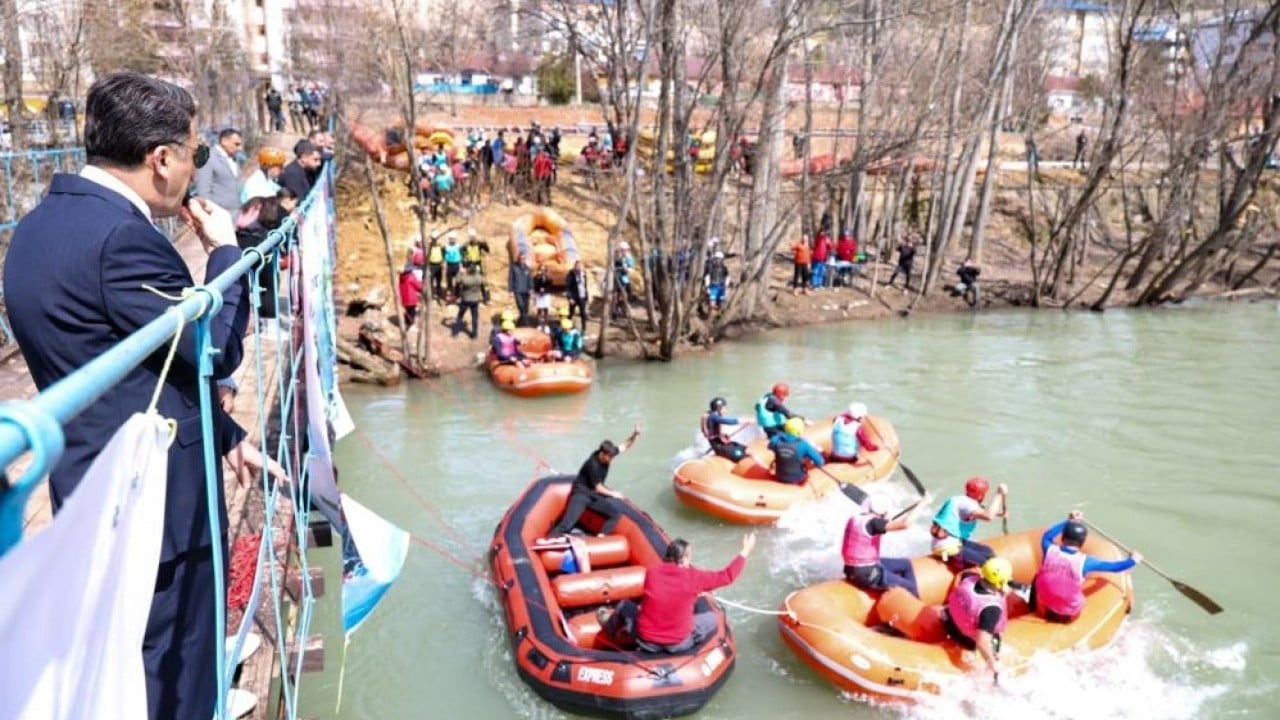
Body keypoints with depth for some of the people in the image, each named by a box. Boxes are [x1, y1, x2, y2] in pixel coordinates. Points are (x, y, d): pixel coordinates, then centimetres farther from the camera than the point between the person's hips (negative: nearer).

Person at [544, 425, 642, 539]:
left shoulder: (608, 454, -5)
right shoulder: (593, 465, -25)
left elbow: (625, 446, 8)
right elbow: (598, 488, -15)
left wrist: (634, 435, -10)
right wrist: (613, 493, 0)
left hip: (594, 496, 8)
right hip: (582, 494, -8)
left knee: (616, 512, -1)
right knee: (567, 523, -27)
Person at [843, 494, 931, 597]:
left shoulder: (856, 518, 5)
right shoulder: (872, 522, -22)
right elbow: (905, 524, -30)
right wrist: (923, 502, -22)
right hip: (865, 573, -9)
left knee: (906, 564, 20)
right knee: (910, 587, 3)